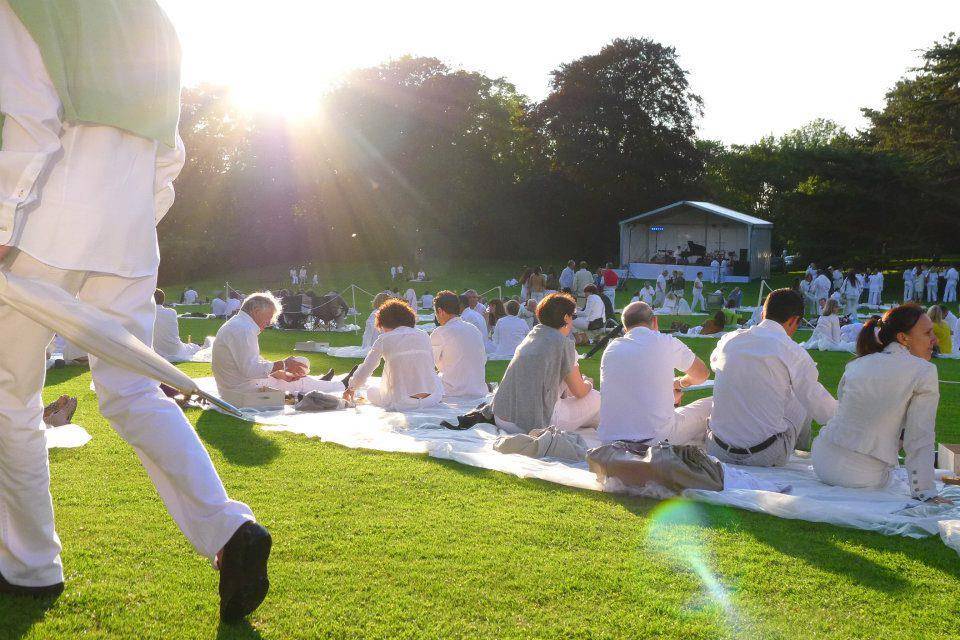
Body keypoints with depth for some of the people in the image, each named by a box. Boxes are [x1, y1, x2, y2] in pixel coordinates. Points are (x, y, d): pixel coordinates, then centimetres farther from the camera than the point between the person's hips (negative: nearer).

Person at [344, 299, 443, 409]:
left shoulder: (385, 339, 2)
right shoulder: (424, 336, 10)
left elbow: (365, 370, 8)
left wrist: (351, 388, 27)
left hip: (401, 402, -2)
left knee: (371, 391, 25)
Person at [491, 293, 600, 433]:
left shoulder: (533, 333, 11)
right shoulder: (564, 343, -8)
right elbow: (579, 392, 2)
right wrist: (588, 384, 24)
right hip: (536, 425, -7)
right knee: (595, 397, 11)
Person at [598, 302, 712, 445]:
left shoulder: (610, 349, 8)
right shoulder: (667, 343, -2)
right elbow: (702, 374, 16)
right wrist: (680, 383, 37)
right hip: (655, 437, -4)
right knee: (710, 406, 15)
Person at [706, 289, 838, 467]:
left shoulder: (728, 340, 0)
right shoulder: (794, 353, -12)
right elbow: (824, 411, -5)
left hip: (717, 450, 4)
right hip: (767, 457, -4)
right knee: (804, 400, 19)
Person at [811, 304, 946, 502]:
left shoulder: (857, 364, 9)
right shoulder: (925, 372, -6)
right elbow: (920, 438, -10)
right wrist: (925, 493, -5)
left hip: (822, 463, 3)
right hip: (864, 478, -3)